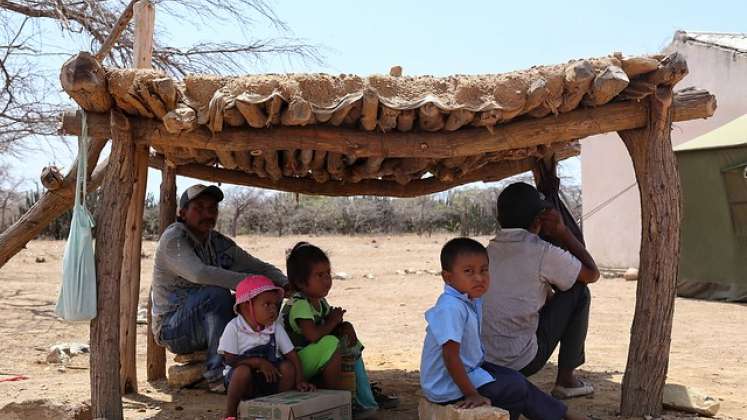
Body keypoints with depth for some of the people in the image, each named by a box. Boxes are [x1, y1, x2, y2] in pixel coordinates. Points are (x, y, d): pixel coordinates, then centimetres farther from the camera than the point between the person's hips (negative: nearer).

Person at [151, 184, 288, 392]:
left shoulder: (220, 243, 7)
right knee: (216, 294, -33)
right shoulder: (173, 239, -14)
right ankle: (218, 374, -28)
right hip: (173, 329, -6)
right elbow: (199, 273, -33)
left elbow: (261, 268, 8)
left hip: (207, 327, 7)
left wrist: (287, 284, -14)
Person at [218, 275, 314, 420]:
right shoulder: (234, 328, -14)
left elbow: (291, 354, -4)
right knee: (243, 370, -35)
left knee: (288, 366, -22)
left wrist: (299, 381, -16)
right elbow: (230, 359, -17)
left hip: (270, 377, 4)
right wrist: (259, 362, -26)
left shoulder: (276, 327, -3)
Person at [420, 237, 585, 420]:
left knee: (515, 378, 15)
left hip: (470, 369, 10)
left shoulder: (473, 301, 3)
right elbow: (450, 355, -30)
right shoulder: (450, 308, -29)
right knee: (517, 388, -6)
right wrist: (472, 394, -25)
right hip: (450, 388, -10)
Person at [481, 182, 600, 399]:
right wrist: (562, 232, 3)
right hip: (519, 363, -7)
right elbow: (592, 273, 4)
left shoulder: (489, 249, 9)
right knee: (579, 293, 7)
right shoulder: (542, 252, -12)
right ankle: (565, 378, 13)